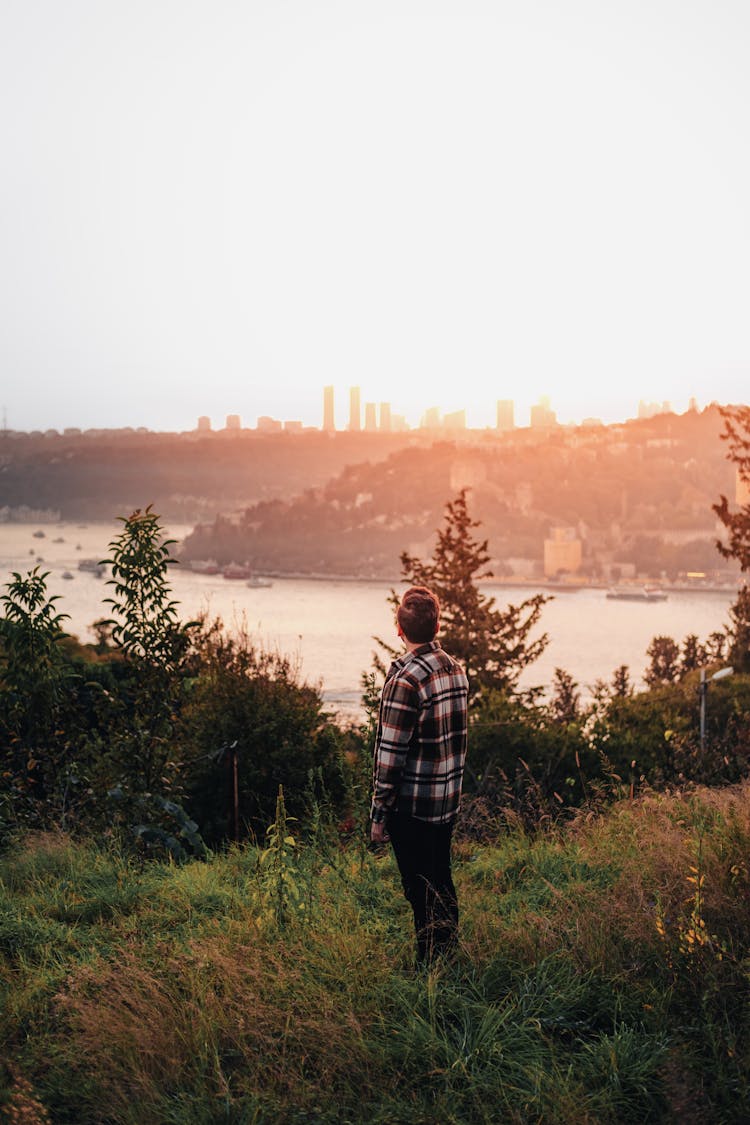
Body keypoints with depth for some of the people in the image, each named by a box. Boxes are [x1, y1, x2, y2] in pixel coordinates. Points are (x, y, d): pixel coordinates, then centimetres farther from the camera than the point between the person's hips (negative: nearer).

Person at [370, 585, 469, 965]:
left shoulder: (405, 679, -20)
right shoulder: (455, 668, 4)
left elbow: (390, 753, -18)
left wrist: (379, 813, -10)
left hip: (412, 805, -7)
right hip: (449, 801, 8)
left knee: (421, 893, 2)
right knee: (442, 883, 19)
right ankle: (449, 959, 30)